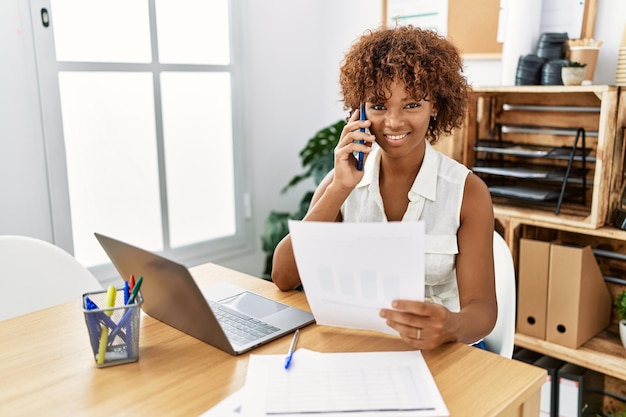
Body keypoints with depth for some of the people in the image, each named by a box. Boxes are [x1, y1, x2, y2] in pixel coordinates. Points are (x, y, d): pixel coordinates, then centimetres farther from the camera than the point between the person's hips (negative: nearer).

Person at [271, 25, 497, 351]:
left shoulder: (467, 192, -8)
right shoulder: (343, 179, -2)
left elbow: (481, 307, -12)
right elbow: (283, 277, -10)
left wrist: (451, 327, -34)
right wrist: (339, 190, -18)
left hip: (437, 351, 0)